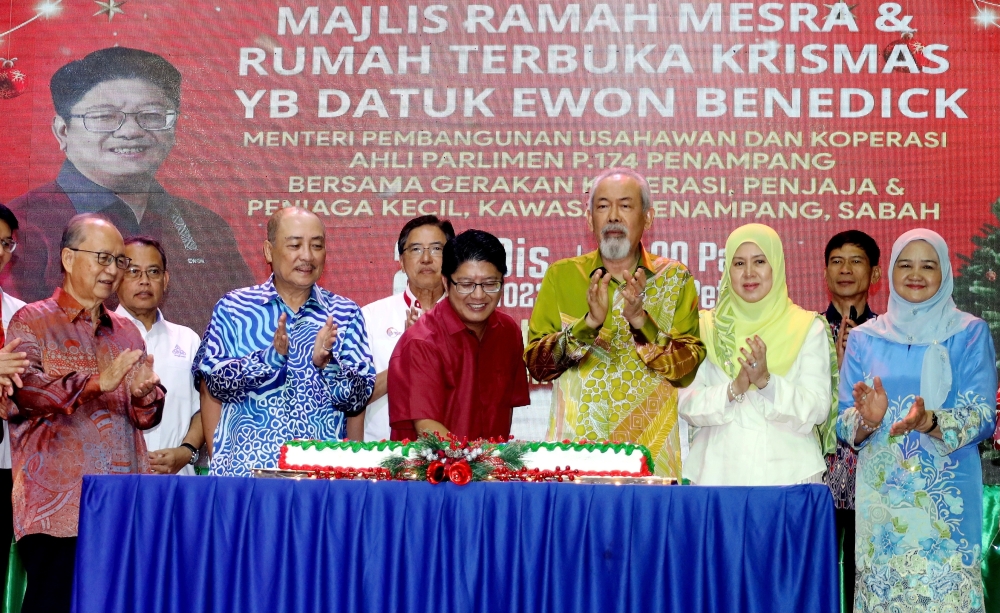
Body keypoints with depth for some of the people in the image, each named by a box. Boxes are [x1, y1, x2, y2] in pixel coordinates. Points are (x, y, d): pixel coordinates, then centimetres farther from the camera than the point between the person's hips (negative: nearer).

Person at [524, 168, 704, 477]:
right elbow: (536, 363, -3)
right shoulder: (561, 275, 5)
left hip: (650, 451, 0)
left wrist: (640, 319, -19)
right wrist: (590, 323, -18)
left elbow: (691, 366, -5)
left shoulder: (674, 278, 4)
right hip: (573, 447, 0)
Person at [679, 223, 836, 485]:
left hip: (787, 472, -1)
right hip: (717, 471, 1)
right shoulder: (707, 327, 7)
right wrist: (734, 389, -18)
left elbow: (817, 410, -6)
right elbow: (688, 405, -1)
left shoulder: (808, 328, 3)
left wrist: (766, 381, -20)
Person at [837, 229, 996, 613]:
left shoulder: (970, 333, 2)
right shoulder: (865, 338, 7)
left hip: (946, 493, -2)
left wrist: (930, 423, -25)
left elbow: (983, 418, -6)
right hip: (881, 491, 2)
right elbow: (844, 424, 5)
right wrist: (867, 419, -18)